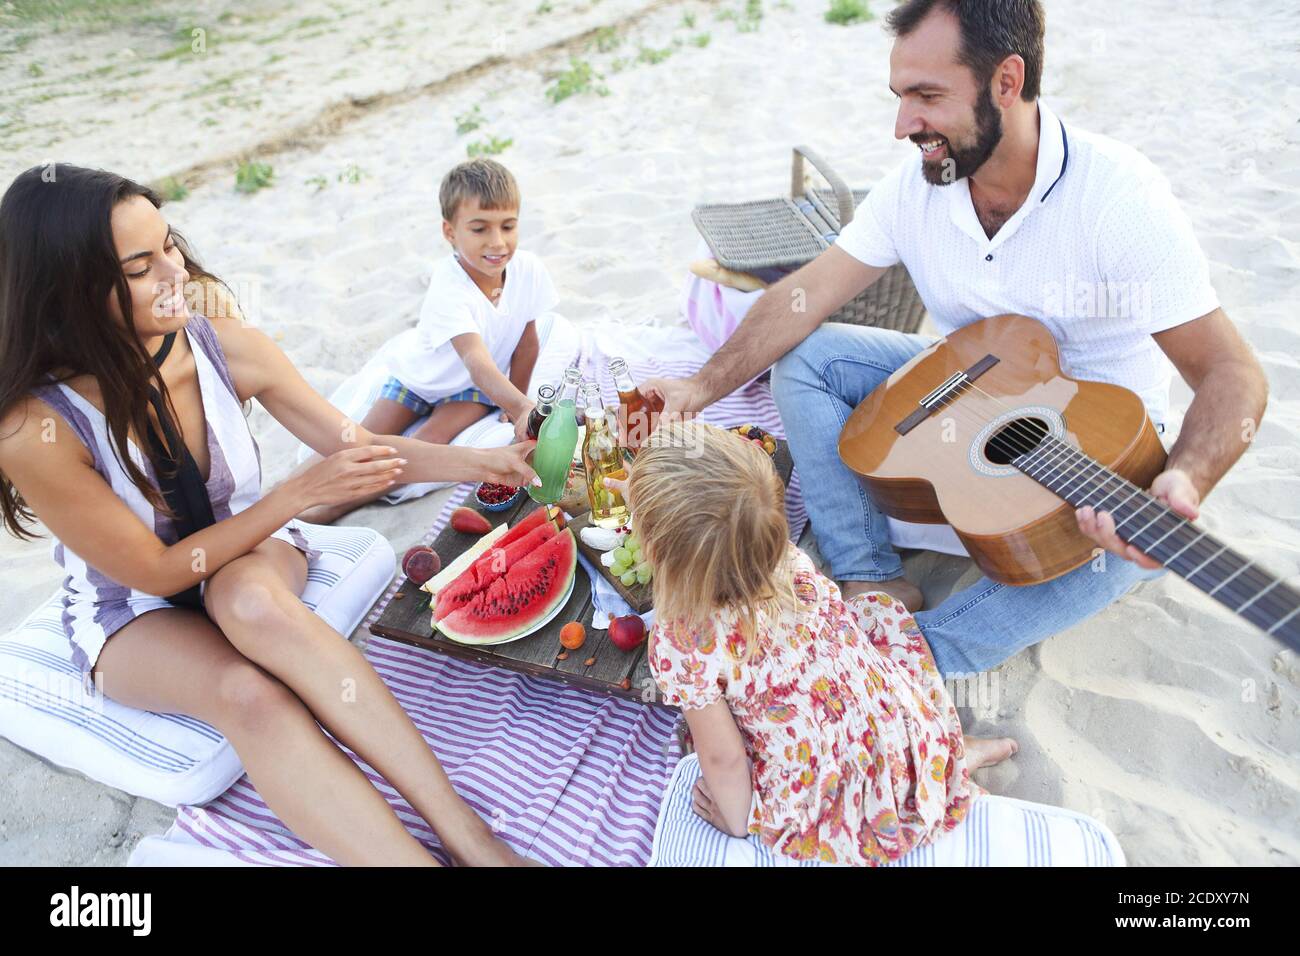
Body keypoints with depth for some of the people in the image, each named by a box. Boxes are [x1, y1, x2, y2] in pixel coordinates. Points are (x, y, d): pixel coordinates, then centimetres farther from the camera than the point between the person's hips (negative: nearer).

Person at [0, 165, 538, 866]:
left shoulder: (227, 347, -17)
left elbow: (357, 447, -6)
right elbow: (159, 572, -19)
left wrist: (484, 462, -17)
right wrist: (304, 491, -27)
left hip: (248, 552, 2)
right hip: (132, 612, -1)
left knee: (252, 602, -37)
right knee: (246, 693, -35)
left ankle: (466, 832, -39)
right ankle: (468, 848, -32)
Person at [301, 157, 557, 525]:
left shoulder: (529, 268, -24)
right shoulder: (448, 288, -37)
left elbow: (527, 342, -10)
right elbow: (477, 362, -50)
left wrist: (516, 405, -4)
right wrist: (519, 406, -67)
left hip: (476, 385, 2)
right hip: (423, 369, -1)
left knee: (432, 439, -22)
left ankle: (330, 509, -19)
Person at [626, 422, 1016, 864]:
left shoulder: (681, 644, -28)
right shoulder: (793, 562, -13)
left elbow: (722, 758, -15)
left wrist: (738, 822, 5)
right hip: (907, 738, 5)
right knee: (879, 608, 25)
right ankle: (954, 749, 26)